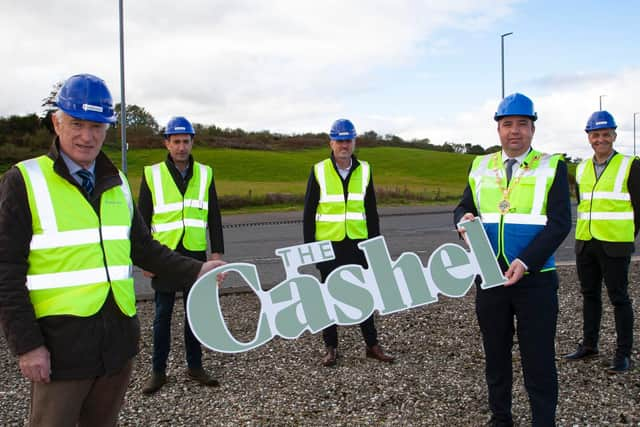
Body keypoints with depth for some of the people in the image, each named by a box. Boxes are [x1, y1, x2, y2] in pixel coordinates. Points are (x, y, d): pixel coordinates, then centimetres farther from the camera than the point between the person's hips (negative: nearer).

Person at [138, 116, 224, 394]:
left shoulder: (204, 174, 6)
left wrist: (217, 251, 3)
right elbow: (143, 219, 2)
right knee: (162, 315, 7)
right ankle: (158, 371, 19)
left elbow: (214, 217, 8)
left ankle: (195, 366, 24)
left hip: (195, 255, 2)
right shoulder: (152, 174, 0)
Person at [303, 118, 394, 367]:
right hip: (328, 244, -2)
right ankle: (331, 348, 20)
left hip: (357, 243, 2)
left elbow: (371, 211, 9)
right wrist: (309, 245, -4)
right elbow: (309, 212, -1)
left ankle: (372, 345, 21)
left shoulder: (364, 171, 4)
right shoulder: (319, 171, -3)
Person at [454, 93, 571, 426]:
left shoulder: (552, 166, -2)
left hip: (535, 280, -3)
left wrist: (526, 262, -21)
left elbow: (560, 223, -10)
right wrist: (464, 219, -11)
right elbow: (463, 207, 15)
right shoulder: (480, 167, 8)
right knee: (495, 356, 16)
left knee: (539, 361, 4)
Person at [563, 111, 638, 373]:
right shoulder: (582, 169, 11)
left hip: (614, 245, -5)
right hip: (585, 243, 6)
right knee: (589, 295, 14)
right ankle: (589, 346, 27)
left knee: (619, 298, 2)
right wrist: (585, 233, 15)